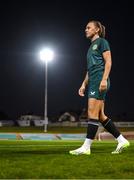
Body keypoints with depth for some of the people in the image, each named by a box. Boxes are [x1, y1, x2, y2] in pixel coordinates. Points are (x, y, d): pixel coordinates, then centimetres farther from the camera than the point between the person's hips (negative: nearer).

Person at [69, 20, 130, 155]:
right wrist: (84, 84, 18)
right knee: (100, 115, 4)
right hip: (92, 82, 9)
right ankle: (121, 140, 8)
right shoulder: (91, 47, 26)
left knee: (92, 112, -13)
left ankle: (86, 147, -16)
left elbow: (108, 62, -9)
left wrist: (104, 79, -20)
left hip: (100, 80, -9)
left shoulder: (102, 42, 1)